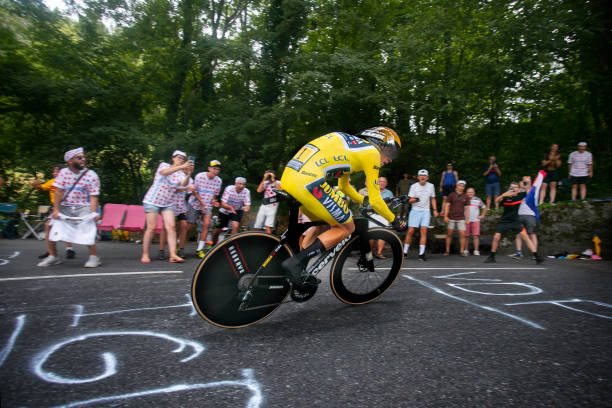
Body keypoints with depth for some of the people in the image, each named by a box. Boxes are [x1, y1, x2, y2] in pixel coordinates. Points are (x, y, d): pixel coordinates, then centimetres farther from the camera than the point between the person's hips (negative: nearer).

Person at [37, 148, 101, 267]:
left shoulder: (91, 175, -8)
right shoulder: (63, 172, 0)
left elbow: (93, 197, -10)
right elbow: (58, 192, -2)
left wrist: (94, 213, -23)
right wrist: (56, 209, -11)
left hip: (83, 207, -4)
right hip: (65, 207, 4)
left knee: (86, 226, -26)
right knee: (52, 225, -7)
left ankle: (94, 257, -12)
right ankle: (53, 256, 11)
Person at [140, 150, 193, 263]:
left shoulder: (181, 173, 6)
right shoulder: (163, 165, -1)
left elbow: (183, 183, -15)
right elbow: (165, 172, -26)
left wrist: (188, 174, -35)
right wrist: (181, 167, -37)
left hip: (168, 203, 4)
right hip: (152, 201, -4)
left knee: (171, 227, -10)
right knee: (151, 228, -6)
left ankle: (173, 255, -14)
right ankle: (145, 255, 5)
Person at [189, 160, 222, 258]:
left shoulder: (218, 181, -5)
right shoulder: (200, 176, -13)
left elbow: (215, 194, 6)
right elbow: (194, 191, -9)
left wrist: (213, 200, -15)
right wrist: (201, 201, -20)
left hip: (207, 205, 2)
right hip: (195, 203, -2)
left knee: (206, 224, -14)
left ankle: (199, 249, -6)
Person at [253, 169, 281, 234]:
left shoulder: (278, 183, 5)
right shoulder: (265, 183, 13)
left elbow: (279, 190, -16)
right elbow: (259, 190, -2)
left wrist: (273, 179, -9)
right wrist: (264, 179, -2)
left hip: (272, 206, -4)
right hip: (264, 205, 4)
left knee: (268, 226, -19)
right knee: (257, 227, 4)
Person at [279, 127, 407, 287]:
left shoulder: (352, 145, 31)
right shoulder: (372, 152, 6)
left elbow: (344, 186, 42)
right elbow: (376, 201, 4)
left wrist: (363, 201, 51)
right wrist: (395, 221, 19)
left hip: (288, 176, 10)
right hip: (307, 180, -10)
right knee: (347, 228, 5)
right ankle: (295, 262, -5)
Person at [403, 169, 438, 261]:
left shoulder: (431, 186, 8)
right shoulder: (414, 186, 0)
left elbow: (433, 199, 18)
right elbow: (410, 200, -2)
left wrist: (435, 210, 9)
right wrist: (414, 200, -25)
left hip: (425, 211, 1)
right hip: (415, 211, -1)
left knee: (424, 231, -10)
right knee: (410, 231, -5)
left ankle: (421, 254, -6)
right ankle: (405, 252, 7)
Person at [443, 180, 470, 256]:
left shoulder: (466, 197, 6)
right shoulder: (451, 195, 1)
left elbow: (467, 208, 8)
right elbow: (447, 205, 0)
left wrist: (467, 219, 3)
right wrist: (445, 216, -7)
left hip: (461, 218, 1)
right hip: (451, 218, -1)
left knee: (462, 234, -5)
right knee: (449, 234, 2)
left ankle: (462, 251, 5)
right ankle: (447, 251, 10)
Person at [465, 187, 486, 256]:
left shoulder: (478, 200, 8)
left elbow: (484, 207, 22)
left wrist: (482, 215, 14)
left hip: (475, 220, 0)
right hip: (466, 221, 0)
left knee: (476, 236, -7)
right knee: (466, 236, 2)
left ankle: (476, 251, -4)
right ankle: (466, 250, 12)